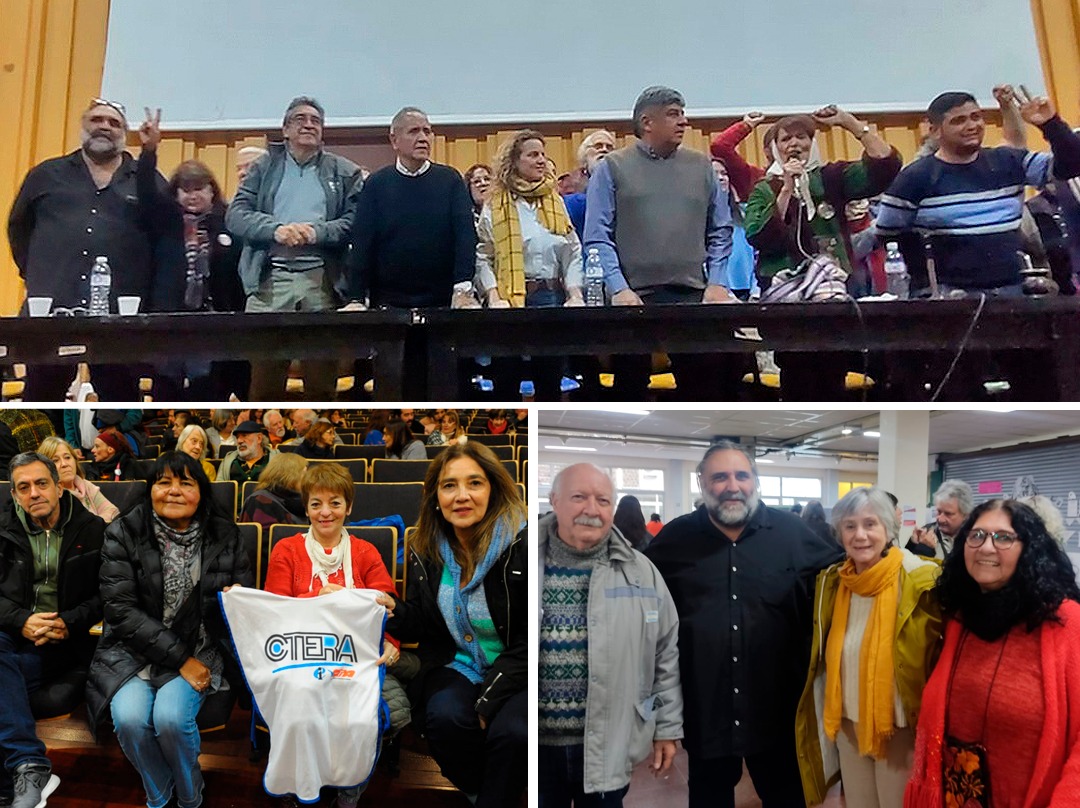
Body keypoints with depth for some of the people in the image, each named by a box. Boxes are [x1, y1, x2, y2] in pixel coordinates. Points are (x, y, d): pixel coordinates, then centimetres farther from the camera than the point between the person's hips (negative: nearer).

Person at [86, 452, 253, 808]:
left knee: (171, 717, -24)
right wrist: (179, 658, -17)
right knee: (129, 718, -24)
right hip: (134, 649, 1)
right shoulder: (123, 534, -6)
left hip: (198, 648, 0)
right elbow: (121, 609, -11)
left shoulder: (224, 535, -2)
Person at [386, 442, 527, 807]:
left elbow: (528, 641, -12)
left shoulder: (521, 544, -14)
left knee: (511, 732, -31)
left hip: (515, 673, -3)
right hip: (454, 666, 4)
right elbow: (420, 624, 8)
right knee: (446, 717, -28)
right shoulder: (425, 551, 2)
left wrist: (487, 701, -18)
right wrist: (393, 611, -14)